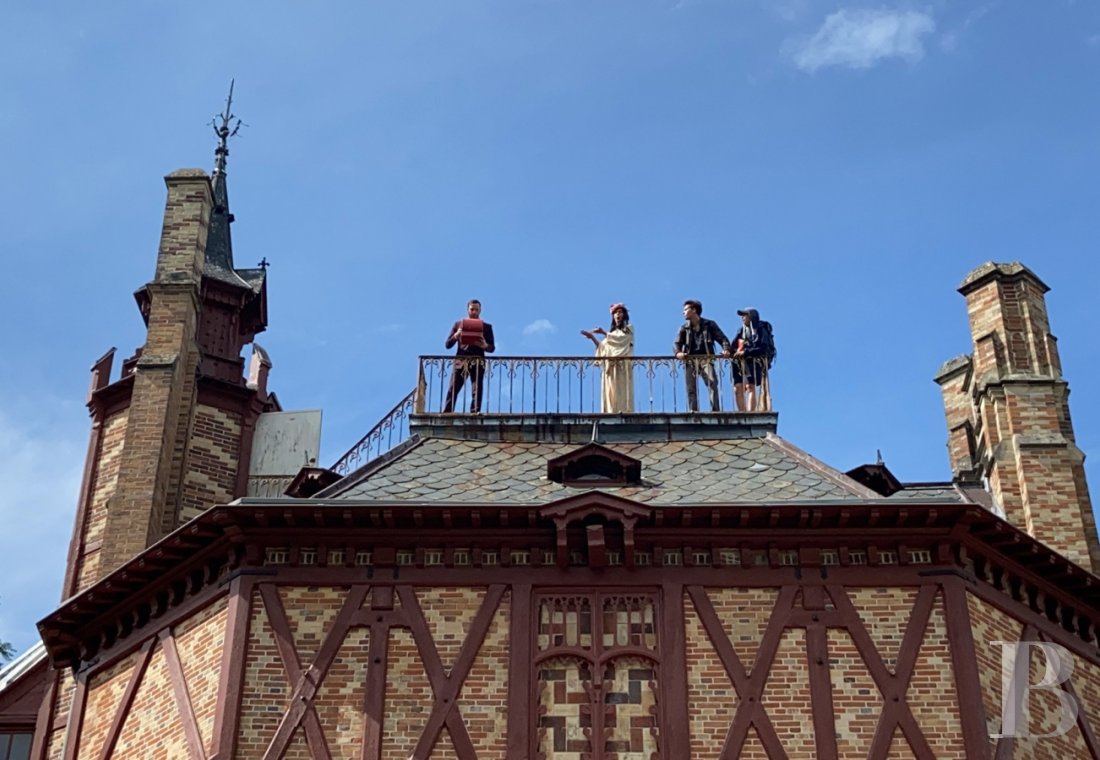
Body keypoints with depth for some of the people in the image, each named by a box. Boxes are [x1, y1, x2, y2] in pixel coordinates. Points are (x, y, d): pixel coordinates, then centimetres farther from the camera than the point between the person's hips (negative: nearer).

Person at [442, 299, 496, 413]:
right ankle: (446, 415, -11)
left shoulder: (486, 327, 13)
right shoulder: (458, 324, 13)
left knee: (476, 391, -5)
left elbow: (492, 347, 9)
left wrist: (485, 346, -14)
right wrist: (456, 336, -10)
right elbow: (447, 344, 10)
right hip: (461, 360, 0)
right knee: (453, 389, -8)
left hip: (478, 361, 0)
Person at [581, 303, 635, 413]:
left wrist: (604, 333, -13)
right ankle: (611, 412, -13)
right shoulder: (612, 332, 25)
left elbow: (620, 339, -10)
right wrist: (592, 337, 3)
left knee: (622, 389, -15)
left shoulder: (629, 328, 9)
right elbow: (602, 347, 16)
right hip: (611, 365, 5)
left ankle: (624, 412, -23)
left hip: (623, 364, -5)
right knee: (610, 390, -6)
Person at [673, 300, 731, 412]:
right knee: (691, 388, -6)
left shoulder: (709, 324, 10)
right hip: (690, 360, 3)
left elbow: (722, 338, 5)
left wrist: (726, 349, -16)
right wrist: (678, 352, -19)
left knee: (712, 383, -21)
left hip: (706, 359, -2)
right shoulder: (684, 328, 16)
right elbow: (677, 343, 5)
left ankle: (716, 410, -22)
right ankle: (693, 411, -3)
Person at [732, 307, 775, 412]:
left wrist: (745, 352, -20)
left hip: (756, 362, -6)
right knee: (738, 388, -5)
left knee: (750, 387, -20)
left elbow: (762, 349, -14)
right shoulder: (741, 331, 17)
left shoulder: (760, 330, -2)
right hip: (742, 363, 6)